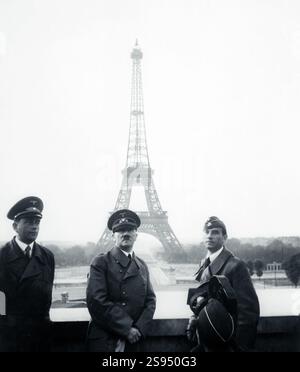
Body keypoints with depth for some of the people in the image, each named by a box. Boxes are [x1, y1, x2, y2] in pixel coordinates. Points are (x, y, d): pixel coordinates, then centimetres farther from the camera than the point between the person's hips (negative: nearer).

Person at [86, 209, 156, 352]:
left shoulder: (142, 267, 11)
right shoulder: (100, 263, -5)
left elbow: (150, 300, 7)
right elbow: (97, 301, -14)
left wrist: (139, 329, -10)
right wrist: (127, 329, -15)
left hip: (132, 341, 4)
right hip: (104, 341, -4)